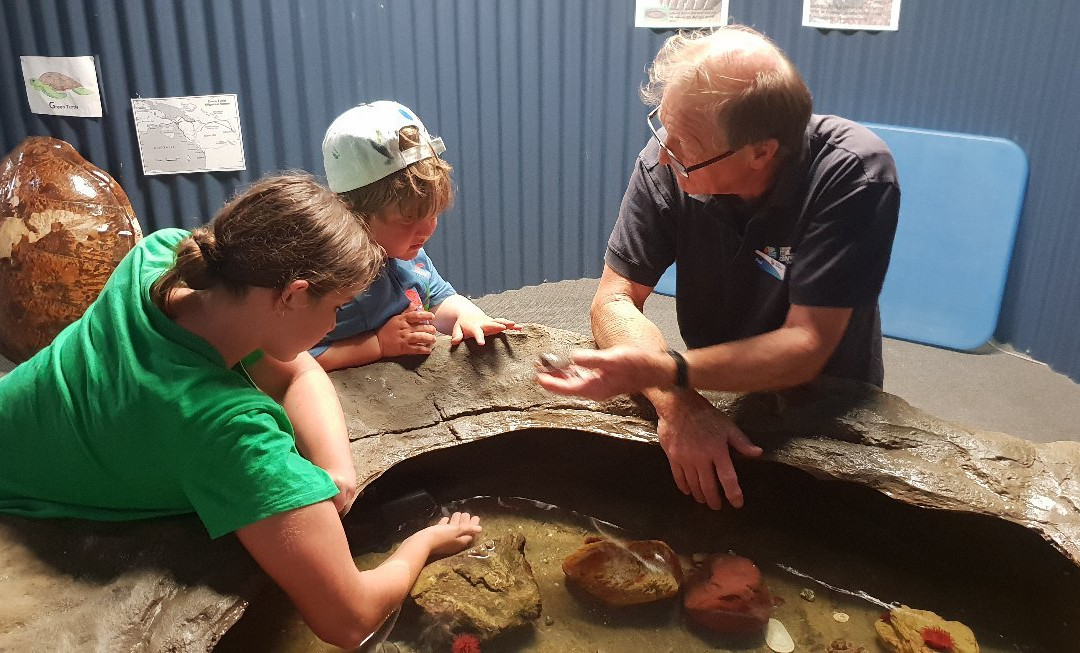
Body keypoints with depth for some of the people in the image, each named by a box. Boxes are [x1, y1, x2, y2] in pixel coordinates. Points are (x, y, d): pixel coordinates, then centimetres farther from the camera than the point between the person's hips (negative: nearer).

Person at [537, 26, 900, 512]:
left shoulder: (855, 174, -25)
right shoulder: (667, 162, -17)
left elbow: (806, 345, -27)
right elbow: (615, 300, -15)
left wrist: (662, 372, -41)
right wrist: (677, 404, -33)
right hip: (716, 390, 2)